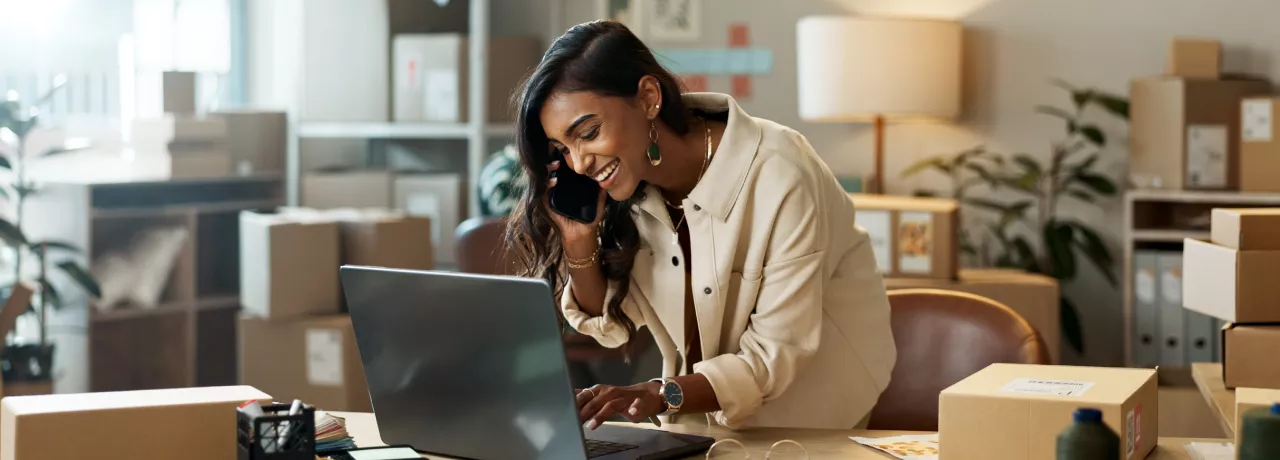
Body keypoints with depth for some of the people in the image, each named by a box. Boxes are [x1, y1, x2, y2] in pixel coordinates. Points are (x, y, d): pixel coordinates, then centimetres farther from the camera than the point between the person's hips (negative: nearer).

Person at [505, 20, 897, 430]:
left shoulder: (779, 177, -28)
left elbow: (773, 358, -23)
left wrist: (660, 395, -38)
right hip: (701, 401, 5)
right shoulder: (626, 183, -10)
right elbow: (612, 326, 1)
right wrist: (579, 242, -17)